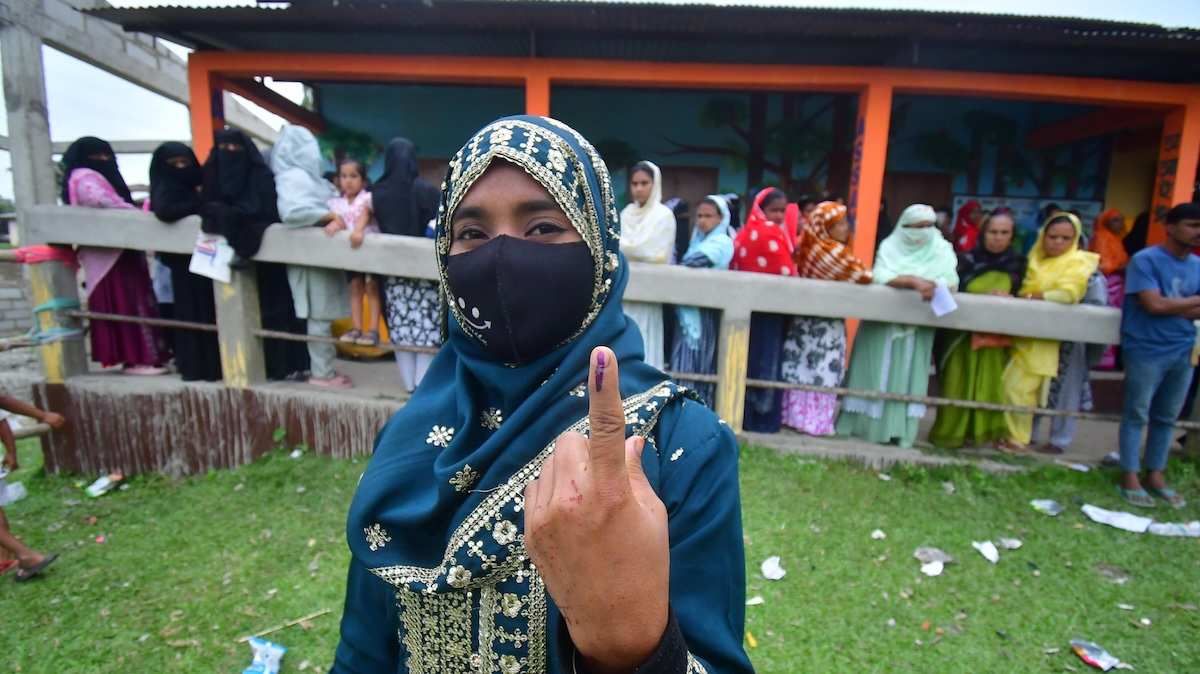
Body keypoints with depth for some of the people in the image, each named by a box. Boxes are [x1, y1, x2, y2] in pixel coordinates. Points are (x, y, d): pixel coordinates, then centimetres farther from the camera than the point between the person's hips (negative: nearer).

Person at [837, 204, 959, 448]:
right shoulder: (891, 246, 0)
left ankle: (898, 430, 7)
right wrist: (914, 281, -27)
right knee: (876, 374, 1)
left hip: (917, 325, 2)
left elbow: (951, 281, -7)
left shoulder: (941, 249, 6)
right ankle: (863, 422, 10)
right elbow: (880, 276, -17)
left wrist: (934, 286, -27)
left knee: (906, 377, 2)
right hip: (883, 322, -2)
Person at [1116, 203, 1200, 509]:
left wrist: (1171, 307, -12)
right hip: (1146, 351, -6)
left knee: (1166, 417, 13)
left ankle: (1155, 475, 24)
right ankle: (1130, 477, 10)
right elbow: (1154, 304, -16)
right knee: (1137, 415, 1)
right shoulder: (1145, 260, -9)